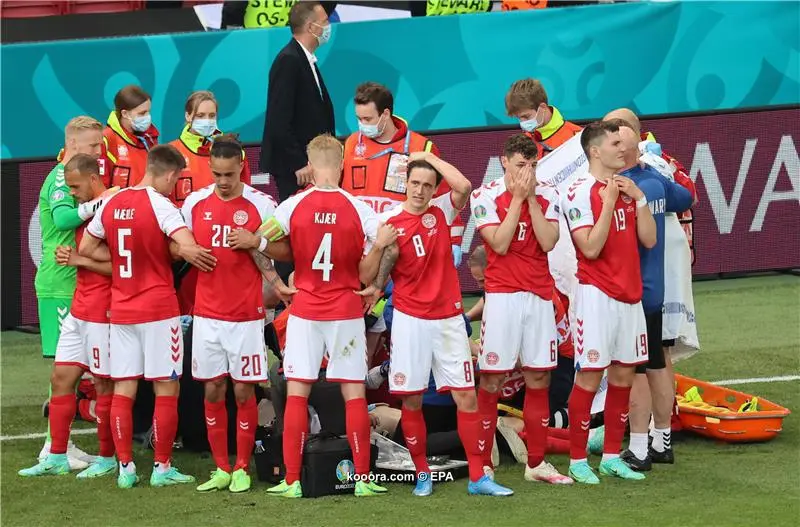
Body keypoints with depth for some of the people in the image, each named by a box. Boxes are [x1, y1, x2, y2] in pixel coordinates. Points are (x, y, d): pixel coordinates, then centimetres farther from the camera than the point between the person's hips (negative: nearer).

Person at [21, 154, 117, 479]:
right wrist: (70, 256, 5)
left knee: (104, 384, -1)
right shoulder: (85, 209, 14)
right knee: (61, 378, 8)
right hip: (79, 311, 9)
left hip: (103, 313, -9)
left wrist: (80, 260, -16)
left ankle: (107, 459, 10)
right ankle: (57, 458, 13)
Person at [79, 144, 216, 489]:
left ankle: (125, 467, 8)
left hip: (120, 310, 5)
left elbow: (85, 249, 11)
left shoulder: (111, 204, 5)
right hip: (159, 308, -5)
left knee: (123, 389, 7)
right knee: (166, 389, 3)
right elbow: (188, 247, -26)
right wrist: (187, 252, -5)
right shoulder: (160, 205, -13)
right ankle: (162, 467, 4)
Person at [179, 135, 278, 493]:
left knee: (243, 390, 1)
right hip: (207, 313, 3)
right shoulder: (194, 203, 4)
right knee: (213, 390, 6)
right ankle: (221, 468, 14)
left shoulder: (261, 205, -6)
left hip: (246, 315, -3)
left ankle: (242, 469, 10)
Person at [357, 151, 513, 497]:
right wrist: (376, 287, -19)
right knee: (411, 400, 2)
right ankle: (422, 474, 15)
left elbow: (464, 186, -15)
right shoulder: (389, 221, -2)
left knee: (466, 396, -3)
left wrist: (431, 157, -9)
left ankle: (477, 477, 0)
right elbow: (383, 266, 0)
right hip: (410, 319, -1)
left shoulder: (442, 211, 4)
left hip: (449, 319, 1)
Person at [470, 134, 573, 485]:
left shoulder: (547, 196, 7)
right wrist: (518, 198, -11)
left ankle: (537, 463, 14)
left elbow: (548, 242, -5)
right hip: (503, 295, -4)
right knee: (491, 379, -5)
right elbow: (500, 243, -13)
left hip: (540, 296, 4)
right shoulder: (486, 196, -2)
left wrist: (532, 199, -8)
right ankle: (482, 465, -2)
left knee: (539, 378, 6)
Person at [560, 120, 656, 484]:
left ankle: (611, 457, 16)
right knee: (589, 376, -6)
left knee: (623, 376, 8)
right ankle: (577, 461, -1)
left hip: (629, 294, 7)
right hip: (596, 294, -7)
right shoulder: (579, 193, -10)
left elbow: (649, 239, 6)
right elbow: (591, 248, -18)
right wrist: (608, 203, -19)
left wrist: (638, 198, -3)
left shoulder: (627, 189, 12)